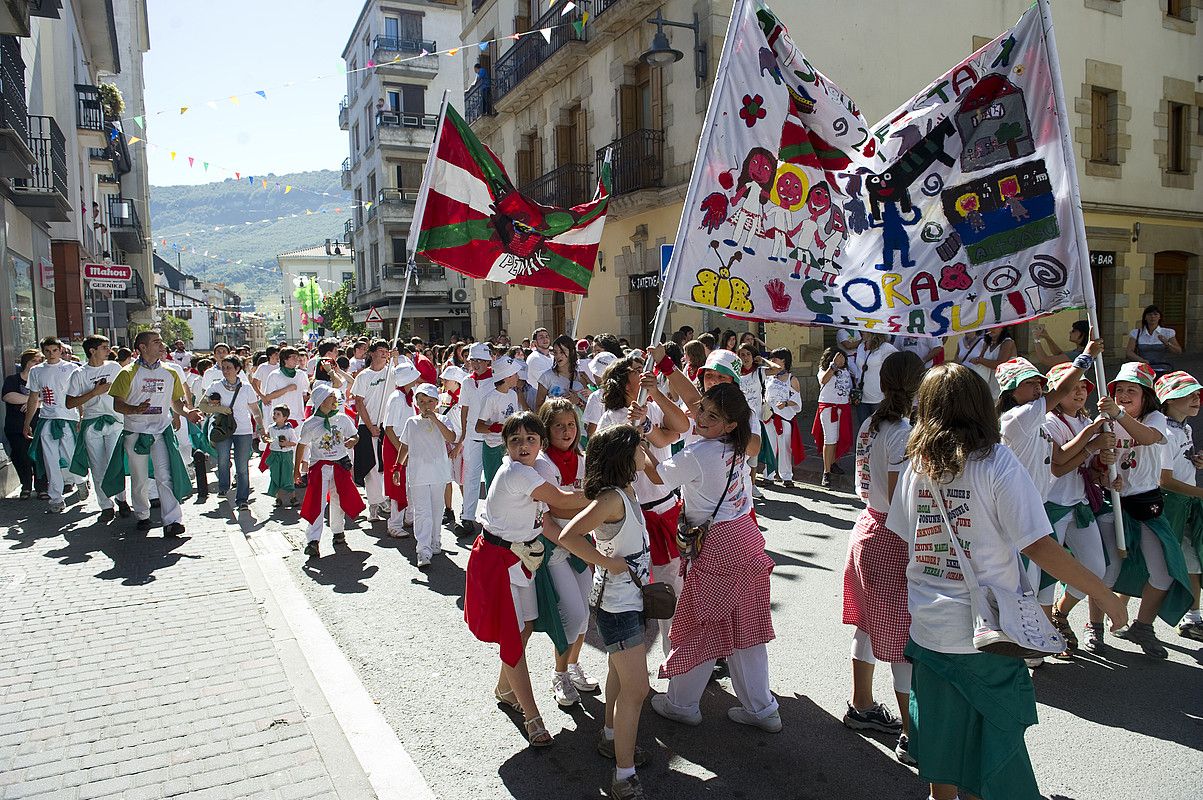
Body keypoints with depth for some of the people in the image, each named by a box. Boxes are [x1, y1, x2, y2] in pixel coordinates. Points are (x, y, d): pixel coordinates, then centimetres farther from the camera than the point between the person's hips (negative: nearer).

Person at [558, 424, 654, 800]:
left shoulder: (625, 491, 1)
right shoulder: (611, 498, -26)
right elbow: (569, 536, -34)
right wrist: (608, 563, -26)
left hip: (631, 594, 10)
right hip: (617, 602, -10)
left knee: (621, 670, 24)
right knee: (636, 687, -7)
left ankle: (611, 737, 43)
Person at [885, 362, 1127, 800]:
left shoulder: (916, 466, -1)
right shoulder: (997, 463, -15)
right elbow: (1039, 547, -18)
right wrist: (1105, 595, -8)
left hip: (929, 628, 4)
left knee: (942, 732, 19)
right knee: (994, 737, 14)